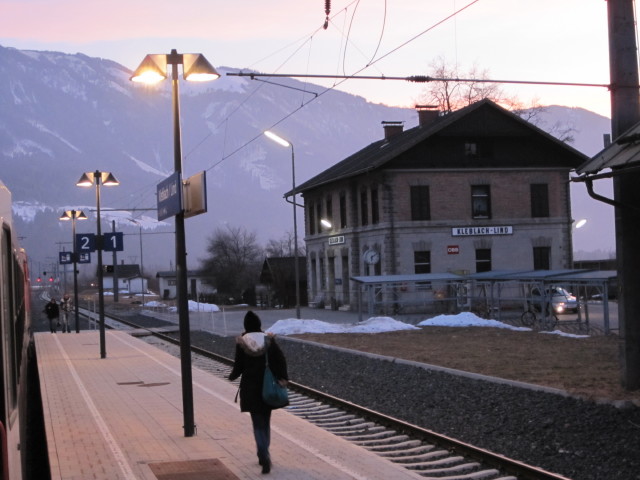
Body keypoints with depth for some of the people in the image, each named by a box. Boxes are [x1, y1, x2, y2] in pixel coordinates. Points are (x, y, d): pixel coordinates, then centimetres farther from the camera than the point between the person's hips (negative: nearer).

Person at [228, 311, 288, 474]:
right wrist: (283, 378, -7)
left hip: (250, 388, -2)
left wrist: (232, 376, 16)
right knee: (265, 422, 18)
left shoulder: (241, 342, -7)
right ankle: (264, 455, 26)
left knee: (258, 424, 1)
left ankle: (264, 456, -17)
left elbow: (239, 365, -3)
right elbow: (281, 359, -10)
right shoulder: (269, 339, -2)